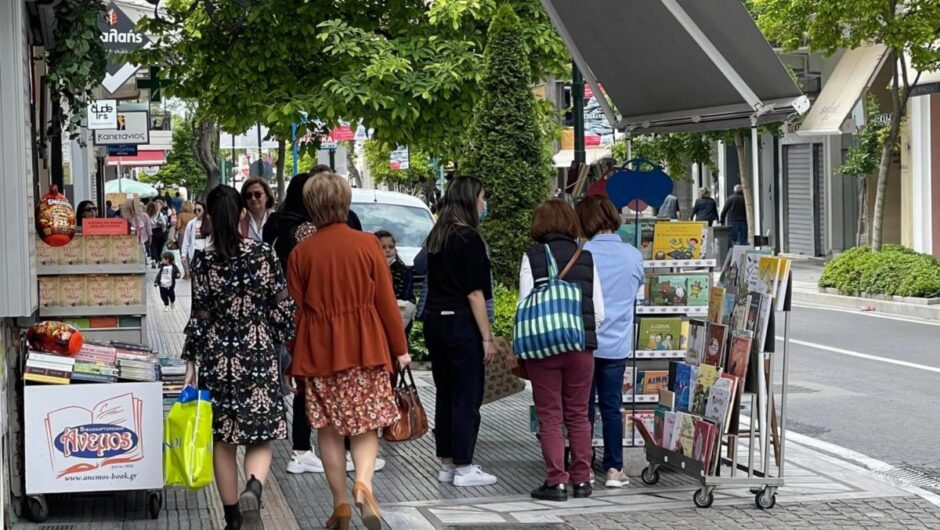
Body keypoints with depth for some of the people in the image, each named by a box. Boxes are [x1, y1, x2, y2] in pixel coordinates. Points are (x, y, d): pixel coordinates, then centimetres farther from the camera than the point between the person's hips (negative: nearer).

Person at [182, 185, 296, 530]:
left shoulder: (203, 261, -5)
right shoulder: (263, 255, -4)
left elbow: (200, 317, -4)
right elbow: (283, 307, -2)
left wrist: (191, 361, 4)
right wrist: (289, 345, 13)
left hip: (217, 359, 1)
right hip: (258, 356, -1)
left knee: (223, 440, 10)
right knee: (260, 438, 5)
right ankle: (253, 491, -23)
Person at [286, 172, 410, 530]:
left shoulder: (300, 253, -2)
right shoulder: (367, 244, -4)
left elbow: (295, 310, 2)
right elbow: (386, 301, -2)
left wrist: (294, 358, 11)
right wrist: (399, 348, 7)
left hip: (318, 349, 1)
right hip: (365, 348, 0)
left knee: (329, 428, 9)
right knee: (366, 424, 8)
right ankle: (363, 483, -17)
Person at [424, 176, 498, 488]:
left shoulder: (436, 237, 12)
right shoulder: (469, 239, -12)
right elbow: (475, 293, -15)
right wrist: (487, 337, -12)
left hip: (434, 321, 8)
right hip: (461, 323, -8)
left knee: (444, 395, 13)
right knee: (467, 397, -1)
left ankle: (447, 463, 19)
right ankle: (463, 468, 1)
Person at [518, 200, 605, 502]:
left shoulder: (532, 256, -3)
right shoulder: (586, 258, 5)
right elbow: (599, 312, 2)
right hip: (581, 347, 3)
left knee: (549, 417, 4)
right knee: (578, 415, 12)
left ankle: (556, 482, 1)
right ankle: (581, 480, 14)